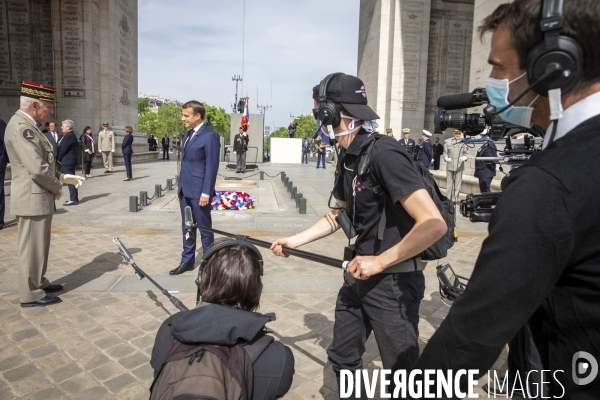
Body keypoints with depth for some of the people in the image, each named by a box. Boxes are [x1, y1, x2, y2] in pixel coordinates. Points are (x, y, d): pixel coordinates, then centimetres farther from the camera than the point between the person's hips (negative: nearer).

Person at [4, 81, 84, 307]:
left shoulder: (27, 125, 14)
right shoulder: (22, 127, -19)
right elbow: (37, 169, -25)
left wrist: (62, 177, 10)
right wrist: (57, 188, -10)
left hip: (38, 197, 10)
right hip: (32, 199, -10)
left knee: (38, 246, 20)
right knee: (31, 248, 1)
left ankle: (38, 283, 33)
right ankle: (30, 295, 13)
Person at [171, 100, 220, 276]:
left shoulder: (210, 136, -12)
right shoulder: (188, 135, 14)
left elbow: (212, 166, -16)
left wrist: (206, 193, -18)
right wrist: (179, 187, 17)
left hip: (199, 191, -8)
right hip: (185, 190, 8)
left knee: (205, 228, 4)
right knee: (187, 228, 15)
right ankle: (187, 261, 27)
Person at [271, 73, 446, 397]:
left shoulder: (383, 154, -22)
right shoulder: (348, 159, 5)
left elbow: (434, 224, -28)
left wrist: (379, 262, -22)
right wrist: (295, 240, 14)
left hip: (394, 280, -8)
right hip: (360, 274, 8)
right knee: (342, 358, 20)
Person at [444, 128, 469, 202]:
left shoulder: (463, 142, 4)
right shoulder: (447, 141, 7)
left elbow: (466, 153, 7)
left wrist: (464, 157, -15)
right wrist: (446, 158, -10)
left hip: (459, 166, -1)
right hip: (450, 165, 1)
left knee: (457, 183, 1)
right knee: (449, 182, 5)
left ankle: (455, 199, 9)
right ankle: (448, 199, 12)